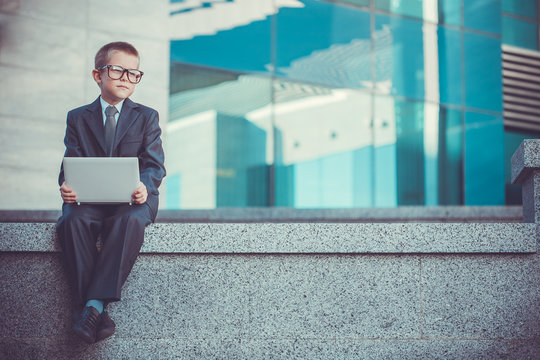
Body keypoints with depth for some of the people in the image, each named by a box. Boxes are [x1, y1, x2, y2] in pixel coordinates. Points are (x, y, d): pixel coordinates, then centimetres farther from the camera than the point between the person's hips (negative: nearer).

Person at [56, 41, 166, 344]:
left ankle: (95, 303, -39)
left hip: (133, 197, -1)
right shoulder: (78, 118, 14)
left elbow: (155, 165, 1)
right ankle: (89, 309, -35)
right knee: (73, 220, -34)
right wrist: (67, 187, -19)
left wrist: (145, 186, -23)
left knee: (131, 220, -38)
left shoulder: (146, 117, 11)